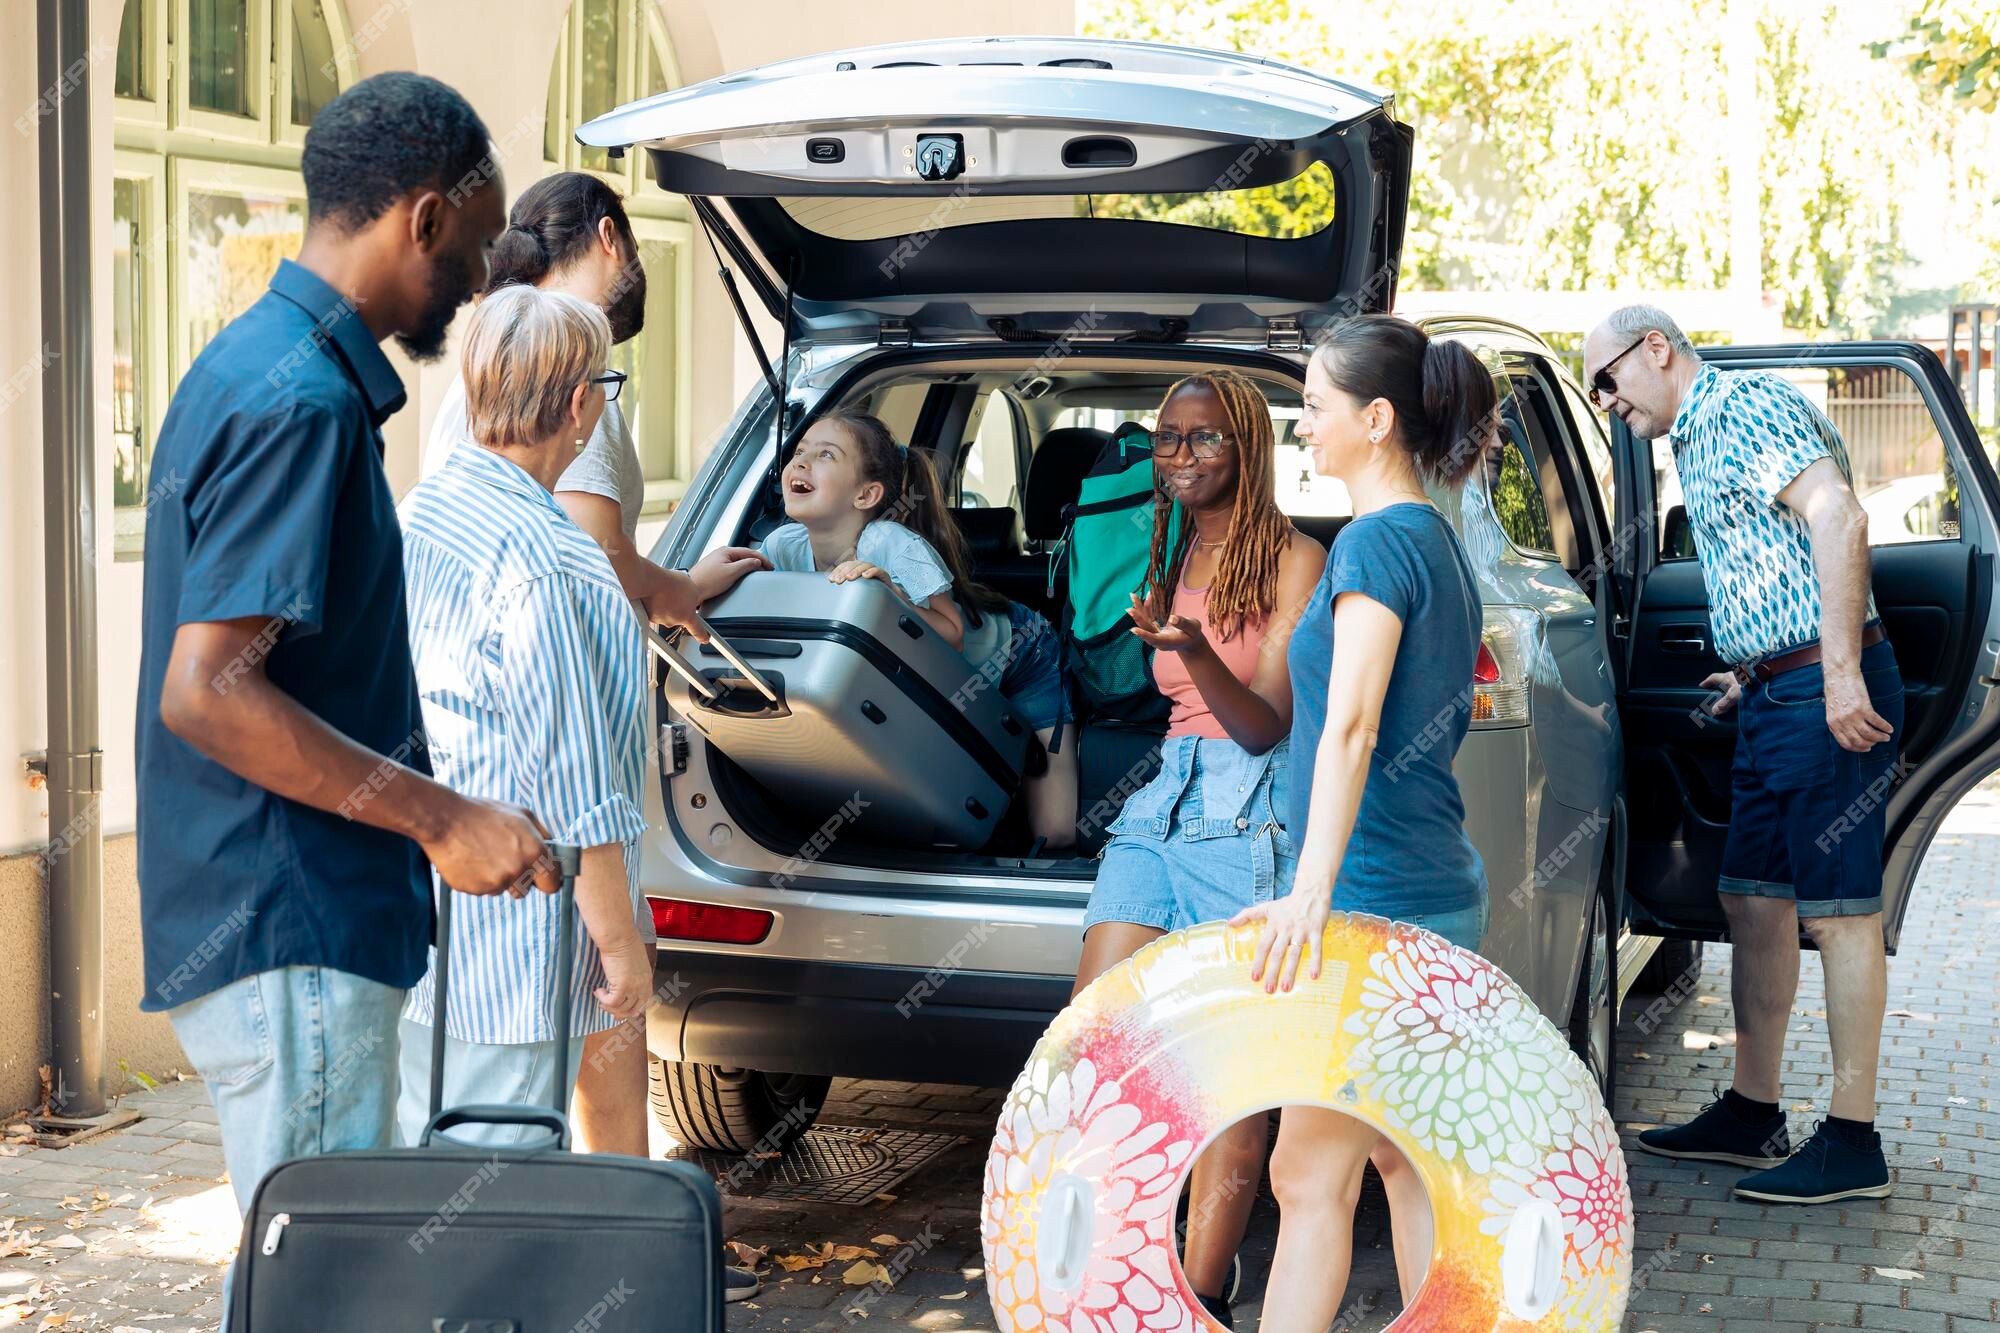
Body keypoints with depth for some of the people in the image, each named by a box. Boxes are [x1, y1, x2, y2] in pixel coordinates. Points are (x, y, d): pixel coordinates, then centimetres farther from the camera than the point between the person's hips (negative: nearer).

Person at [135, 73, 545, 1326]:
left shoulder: (257, 366, 13)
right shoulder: (301, 400, -19)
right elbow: (206, 692, -25)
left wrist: (426, 807, 21)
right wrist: (444, 817, -20)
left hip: (295, 925, 10)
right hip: (293, 937, -10)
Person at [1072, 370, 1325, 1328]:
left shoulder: (1294, 560, -3)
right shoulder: (1171, 564, 17)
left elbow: (1266, 722, -12)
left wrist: (1191, 648, -26)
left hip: (1249, 823, -7)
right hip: (1161, 809, 7)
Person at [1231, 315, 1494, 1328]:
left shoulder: (1378, 540, -15)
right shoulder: (1437, 540, 15)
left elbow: (1351, 728, -28)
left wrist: (1311, 892, -37)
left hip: (1378, 903, -10)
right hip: (1438, 893, 10)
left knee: (1309, 1178, -8)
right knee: (1406, 1158, 15)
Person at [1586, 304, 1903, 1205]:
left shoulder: (1749, 405, -10)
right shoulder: (1698, 443, 21)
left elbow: (1838, 518, -22)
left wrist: (1840, 672, -26)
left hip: (1826, 690, -10)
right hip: (1775, 697, 10)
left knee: (1838, 909, -7)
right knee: (1753, 900, 13)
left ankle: (1852, 1141, -3)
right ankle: (1753, 1113, 21)